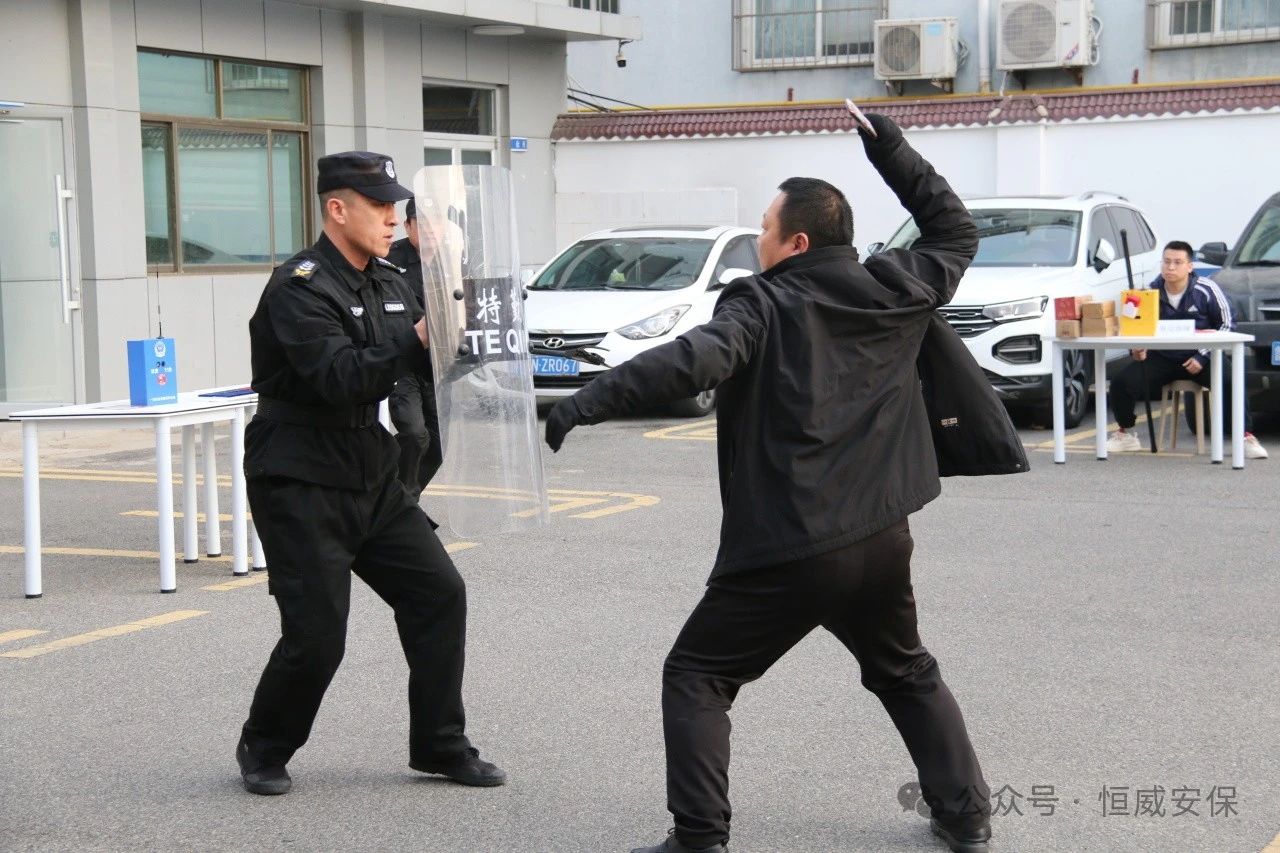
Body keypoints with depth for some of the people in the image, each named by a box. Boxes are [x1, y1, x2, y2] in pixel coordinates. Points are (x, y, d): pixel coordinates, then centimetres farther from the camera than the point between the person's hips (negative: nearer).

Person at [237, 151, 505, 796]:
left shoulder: (387, 284, 11)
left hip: (371, 477, 8)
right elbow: (339, 378, -28)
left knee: (439, 593, 1)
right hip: (300, 483, -8)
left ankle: (440, 746, 13)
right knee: (317, 633, -8)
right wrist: (417, 341, -34)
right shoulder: (300, 288, -15)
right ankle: (263, 751, 17)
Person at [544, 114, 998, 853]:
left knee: (695, 679, 8)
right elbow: (957, 233, 25)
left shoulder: (763, 305, -8)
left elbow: (694, 360, -26)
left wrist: (589, 402, -31)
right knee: (907, 675, 28)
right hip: (881, 541, 6)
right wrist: (894, 152, 24)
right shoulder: (893, 291, 7)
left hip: (783, 553, -5)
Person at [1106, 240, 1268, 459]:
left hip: (1200, 356, -2)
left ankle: (1246, 437, -20)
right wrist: (1137, 349, -11)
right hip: (1162, 357, 2)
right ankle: (1126, 434, 7)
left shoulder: (1206, 289, -7)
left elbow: (1227, 325, -2)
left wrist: (1202, 356, -13)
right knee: (1122, 382, -17)